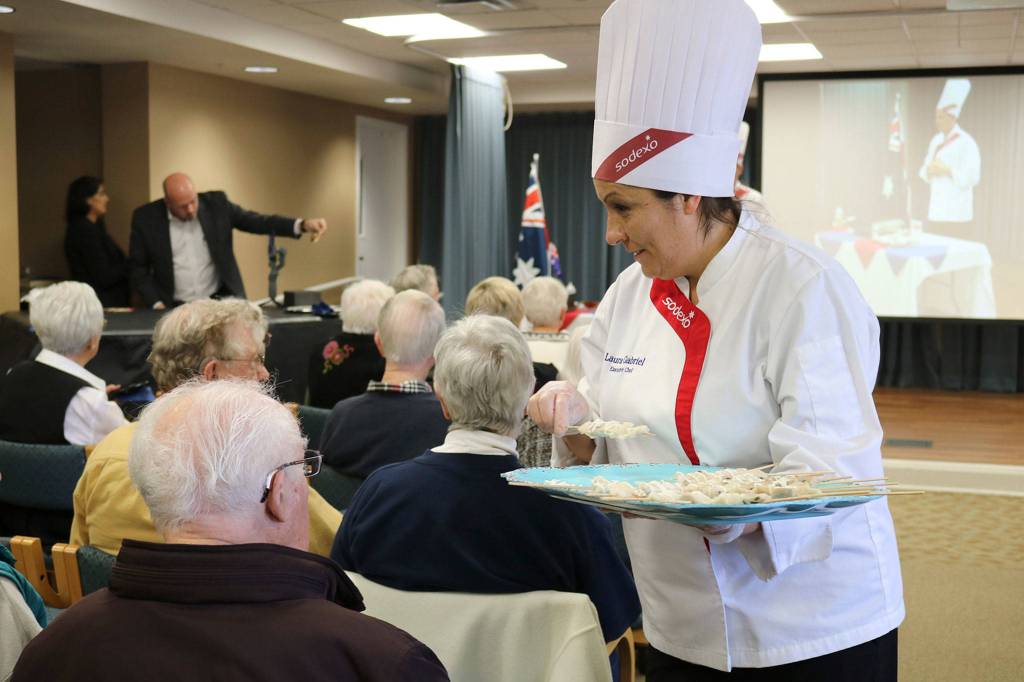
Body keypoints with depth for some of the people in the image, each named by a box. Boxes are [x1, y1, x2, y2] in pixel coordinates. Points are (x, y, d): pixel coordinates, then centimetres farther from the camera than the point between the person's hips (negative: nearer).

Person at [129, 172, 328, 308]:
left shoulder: (216, 203, -3)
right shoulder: (146, 218, -5)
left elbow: (256, 221, -6)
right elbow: (139, 269, 3)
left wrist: (302, 224, -20)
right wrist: (157, 305, -10)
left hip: (220, 301, 2)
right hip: (174, 308, -2)